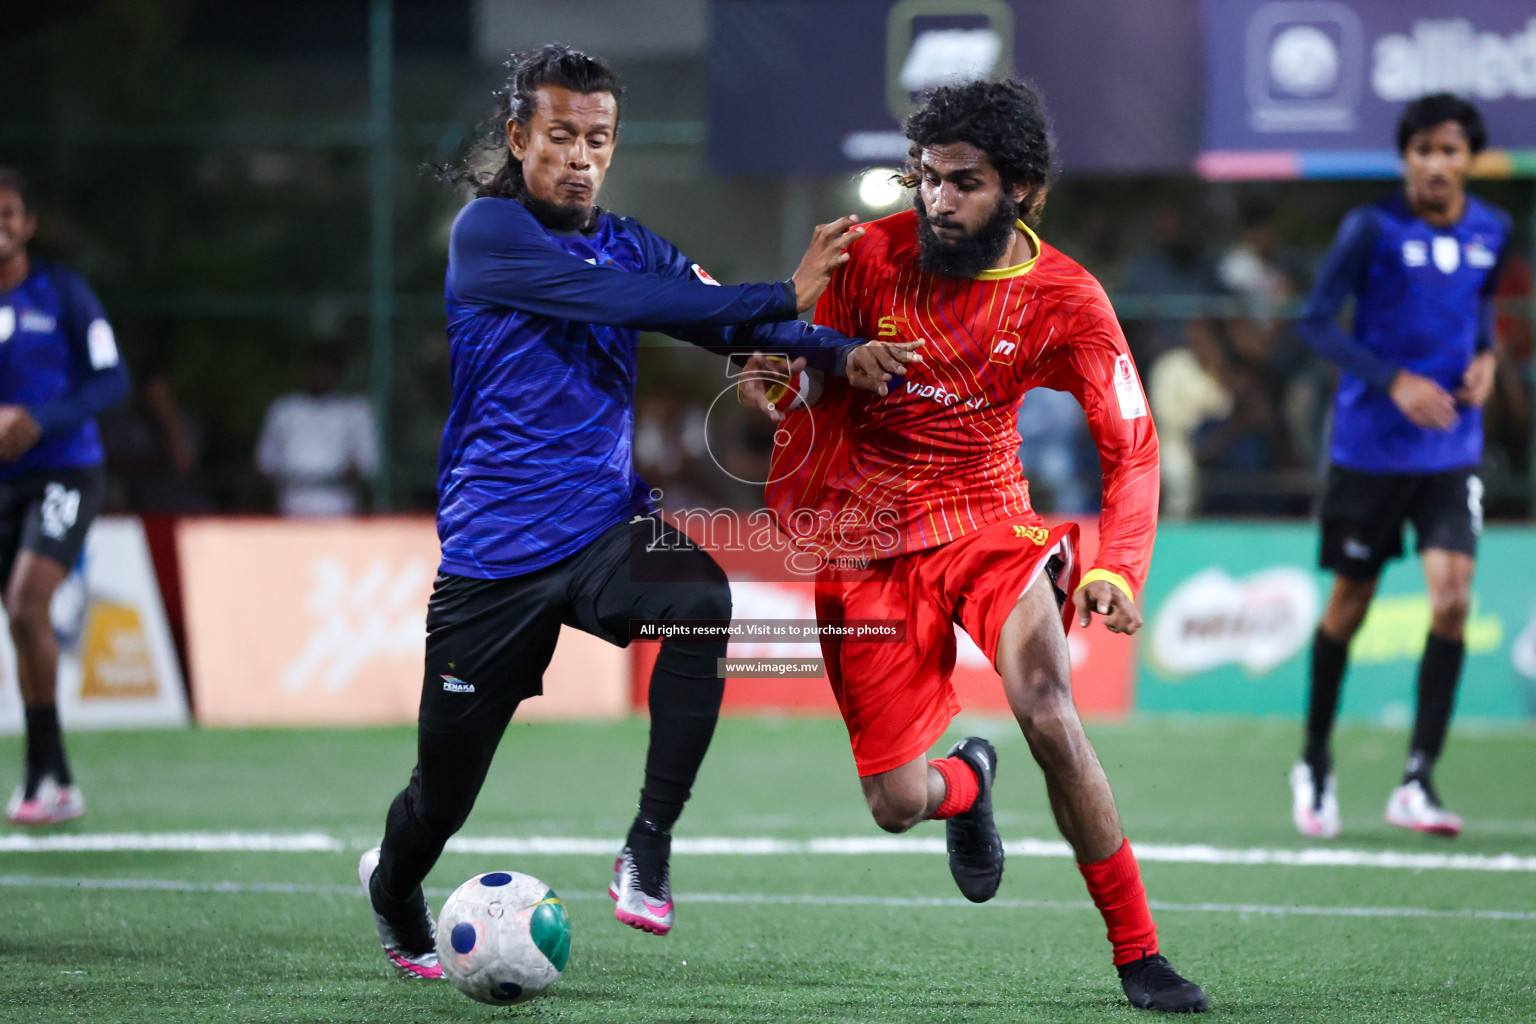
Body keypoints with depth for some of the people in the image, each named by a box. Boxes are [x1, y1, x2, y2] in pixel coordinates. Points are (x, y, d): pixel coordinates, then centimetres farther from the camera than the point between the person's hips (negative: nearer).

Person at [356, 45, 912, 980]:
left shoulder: (627, 243, 10)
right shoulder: (488, 231, -10)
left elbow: (717, 313, -3)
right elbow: (622, 300, -23)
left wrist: (837, 352, -23)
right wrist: (782, 297, -28)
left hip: (605, 529, 4)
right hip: (494, 551, -4)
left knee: (702, 599, -31)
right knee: (445, 786, 4)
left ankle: (648, 850, -24)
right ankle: (394, 890, 40)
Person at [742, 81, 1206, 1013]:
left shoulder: (1065, 300, -9)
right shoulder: (873, 255, -9)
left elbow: (1131, 446, -10)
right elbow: (806, 369, 2)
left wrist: (1117, 568, -28)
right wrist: (778, 377, -24)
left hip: (986, 517, -1)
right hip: (867, 541, 1)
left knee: (1049, 714, -27)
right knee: (897, 807, -3)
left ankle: (1138, 952, -12)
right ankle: (967, 785, 39)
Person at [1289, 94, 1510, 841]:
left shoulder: (1492, 232, 2)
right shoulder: (1372, 229, -12)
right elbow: (1315, 322, -10)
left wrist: (1486, 355, 0)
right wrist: (1394, 381, -20)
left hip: (1452, 450, 3)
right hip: (1369, 447, -3)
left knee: (1452, 596, -13)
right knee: (1350, 603, 8)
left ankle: (1417, 781, -8)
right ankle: (1315, 764, 28)